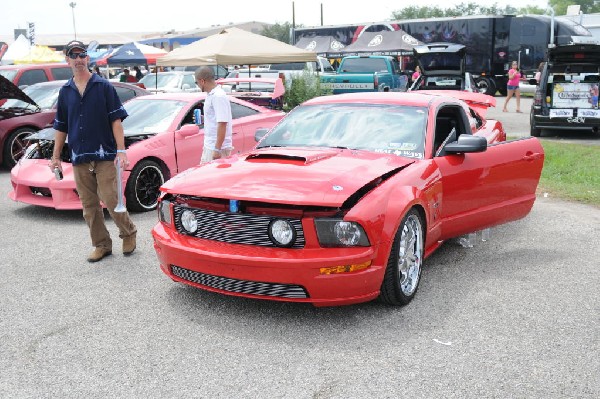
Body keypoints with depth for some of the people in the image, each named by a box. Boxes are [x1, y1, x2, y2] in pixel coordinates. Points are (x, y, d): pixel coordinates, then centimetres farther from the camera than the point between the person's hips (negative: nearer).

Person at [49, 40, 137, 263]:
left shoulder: (103, 86, 0)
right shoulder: (65, 92, 12)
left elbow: (116, 120, -4)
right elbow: (61, 127, 16)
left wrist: (121, 151, -13)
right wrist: (55, 157, 11)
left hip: (105, 155, -4)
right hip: (79, 158, 4)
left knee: (111, 200, -9)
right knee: (89, 206, 7)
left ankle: (128, 233, 15)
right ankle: (101, 245, 19)